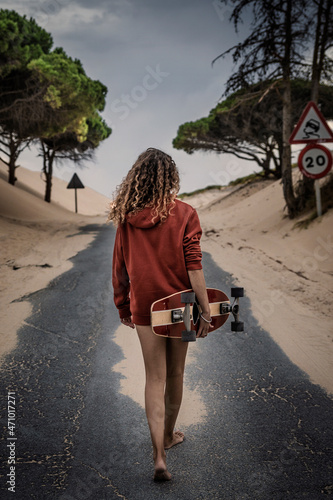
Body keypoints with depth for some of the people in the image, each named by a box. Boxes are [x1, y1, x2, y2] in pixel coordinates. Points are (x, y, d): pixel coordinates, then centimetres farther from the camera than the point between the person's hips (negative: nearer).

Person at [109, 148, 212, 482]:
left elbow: (119, 268, 3)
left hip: (143, 307, 1)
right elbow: (193, 267, -14)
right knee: (175, 374, 17)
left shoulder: (127, 218, -3)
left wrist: (122, 307, 15)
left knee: (155, 378, 7)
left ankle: (159, 454, -3)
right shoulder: (184, 214, -10)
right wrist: (205, 310, -10)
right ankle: (168, 435, 36)